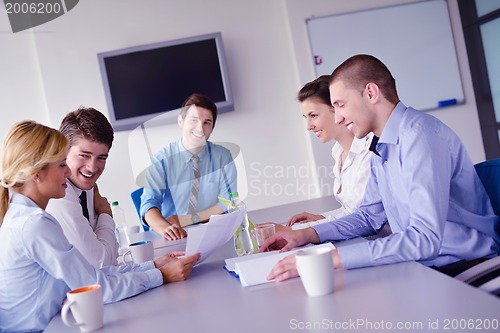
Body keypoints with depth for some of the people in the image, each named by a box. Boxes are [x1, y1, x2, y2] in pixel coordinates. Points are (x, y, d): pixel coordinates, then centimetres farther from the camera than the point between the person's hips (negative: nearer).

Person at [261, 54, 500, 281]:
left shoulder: (419, 135, -22)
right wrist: (310, 234, 0)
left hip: (462, 268, -7)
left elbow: (425, 239, -30)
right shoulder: (381, 146, 9)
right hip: (420, 264, 7)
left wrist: (332, 258, -32)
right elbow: (370, 214, 15)